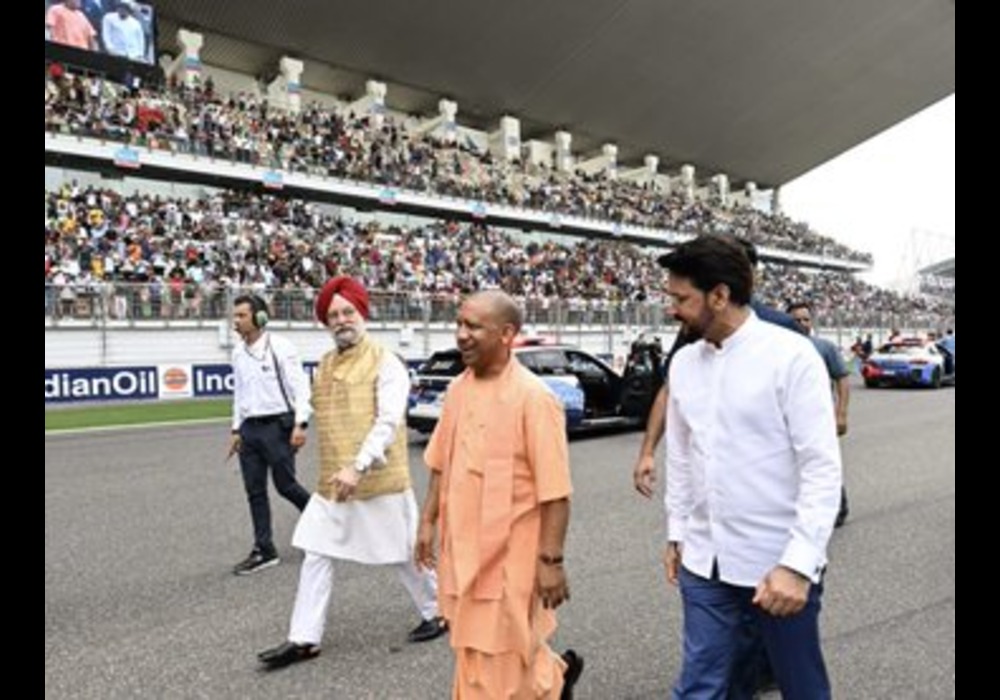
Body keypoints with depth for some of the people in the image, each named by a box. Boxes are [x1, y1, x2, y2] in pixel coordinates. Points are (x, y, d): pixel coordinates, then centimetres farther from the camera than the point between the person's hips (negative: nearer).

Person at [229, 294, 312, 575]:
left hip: (277, 425, -6)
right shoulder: (238, 353, 9)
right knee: (254, 491, 7)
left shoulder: (280, 347, -11)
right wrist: (237, 429, 15)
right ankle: (263, 551, 16)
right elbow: (239, 393, 18)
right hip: (250, 428, 6)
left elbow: (300, 387, -12)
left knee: (285, 485, -1)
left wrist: (300, 424, -19)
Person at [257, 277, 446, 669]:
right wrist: (337, 468, 17)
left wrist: (359, 466, -32)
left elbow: (388, 423, -22)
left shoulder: (386, 364, -13)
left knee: (403, 556, 9)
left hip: (380, 481, -6)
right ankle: (304, 639, 17)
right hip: (332, 482, 6)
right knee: (315, 556, 6)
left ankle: (437, 612, 31)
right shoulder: (324, 366, 10)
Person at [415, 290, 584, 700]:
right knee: (473, 653, 21)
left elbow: (555, 491, -18)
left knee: (498, 666, 7)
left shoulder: (532, 397, -18)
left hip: (509, 552, -7)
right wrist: (429, 520, 12)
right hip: (461, 546, 7)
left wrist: (551, 559, -18)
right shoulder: (458, 388, 3)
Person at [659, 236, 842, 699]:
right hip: (703, 560, 4)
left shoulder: (791, 356, -14)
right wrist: (676, 532, 14)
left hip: (779, 562, -4)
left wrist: (798, 562, -19)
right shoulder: (684, 363, 3)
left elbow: (822, 468, -15)